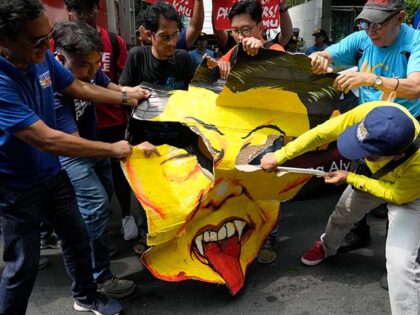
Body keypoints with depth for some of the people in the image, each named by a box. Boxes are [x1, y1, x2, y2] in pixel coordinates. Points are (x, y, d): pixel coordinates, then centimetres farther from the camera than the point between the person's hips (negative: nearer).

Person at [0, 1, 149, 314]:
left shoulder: (43, 58, -10)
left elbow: (80, 88, 8)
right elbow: (48, 140, -36)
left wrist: (126, 97, 1)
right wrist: (112, 149, -29)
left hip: (52, 172, 7)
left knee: (77, 237, 20)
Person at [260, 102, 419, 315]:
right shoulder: (369, 114, -40)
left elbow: (397, 195, -25)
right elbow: (322, 133, -28)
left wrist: (350, 179, -24)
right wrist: (280, 156, -23)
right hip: (378, 175, 5)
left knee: (400, 260, -18)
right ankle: (326, 247, 60)